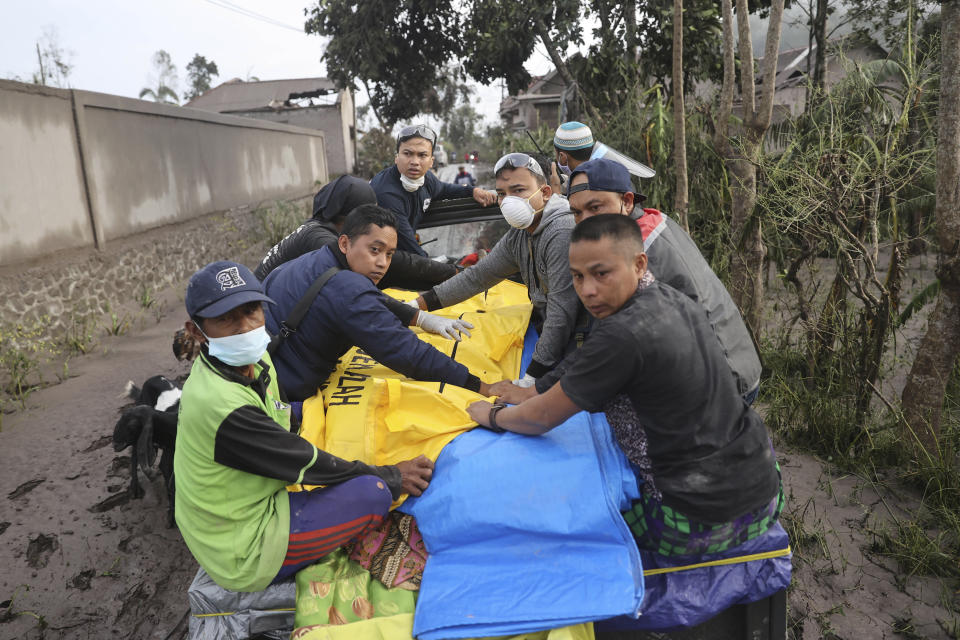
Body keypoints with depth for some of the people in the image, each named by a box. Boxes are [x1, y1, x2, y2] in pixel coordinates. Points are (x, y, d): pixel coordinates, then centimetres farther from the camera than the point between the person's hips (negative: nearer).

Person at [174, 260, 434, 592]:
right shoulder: (222, 406, -31)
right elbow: (308, 464, -23)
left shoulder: (254, 362, -2)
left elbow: (287, 428, 11)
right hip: (244, 556, -9)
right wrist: (392, 476, -12)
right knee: (374, 491, -21)